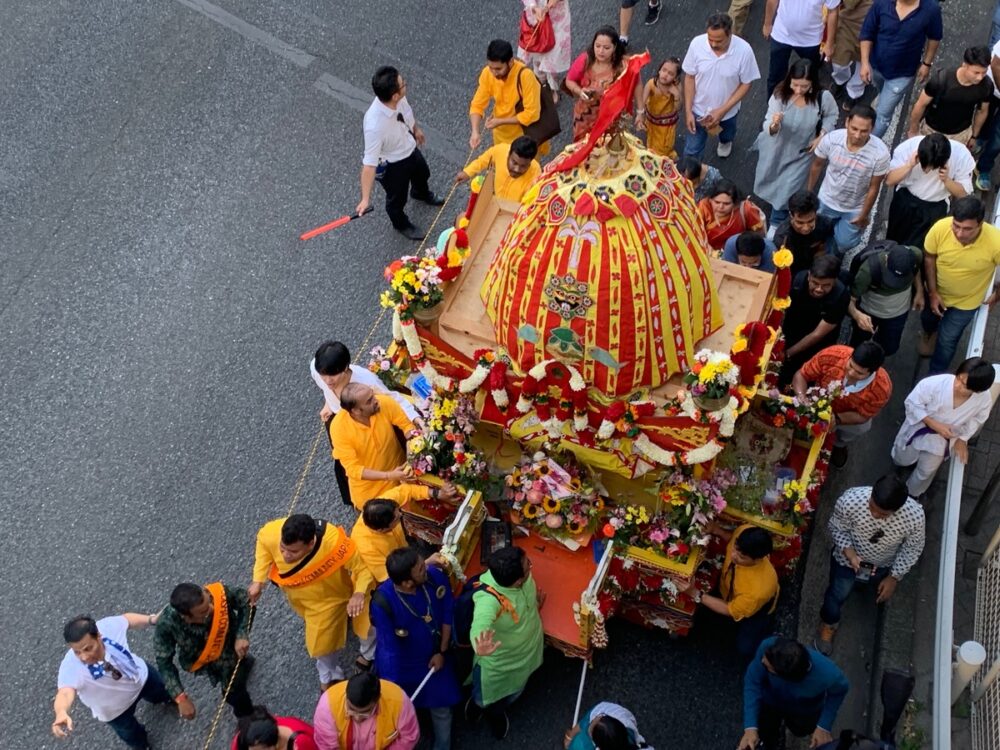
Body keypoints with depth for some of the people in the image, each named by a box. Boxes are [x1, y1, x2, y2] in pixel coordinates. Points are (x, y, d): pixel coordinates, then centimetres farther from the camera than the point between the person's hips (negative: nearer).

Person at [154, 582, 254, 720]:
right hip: (200, 661, 0)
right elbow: (164, 662, -26)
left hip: (232, 650, 0)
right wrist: (181, 698, -32)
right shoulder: (167, 623, -39)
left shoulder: (219, 593, -39)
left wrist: (242, 636, -30)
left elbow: (245, 600, -19)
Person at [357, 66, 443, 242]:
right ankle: (402, 225, 58)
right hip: (392, 166, -6)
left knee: (422, 174, 36)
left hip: (410, 149, 6)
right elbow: (369, 163, -39)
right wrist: (365, 199, -38)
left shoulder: (398, 99, -26)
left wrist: (416, 129, 18)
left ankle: (421, 194, 73)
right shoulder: (375, 126, -46)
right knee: (397, 198, 24)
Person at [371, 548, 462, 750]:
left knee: (441, 709, 20)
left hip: (434, 657, 3)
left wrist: (442, 652, -3)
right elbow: (389, 648, -27)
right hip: (400, 666, -3)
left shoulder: (437, 577, -26)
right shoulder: (383, 602, -37)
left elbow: (448, 615, -8)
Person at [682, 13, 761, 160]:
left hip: (727, 111, 1)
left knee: (726, 134, 34)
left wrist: (723, 110, -23)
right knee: (692, 151, 10)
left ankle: (725, 141, 71)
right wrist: (688, 111, -13)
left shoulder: (744, 50, -31)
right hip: (699, 110, -1)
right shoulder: (697, 44, -27)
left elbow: (745, 84, -17)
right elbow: (689, 78, -13)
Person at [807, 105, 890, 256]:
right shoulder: (830, 139, -28)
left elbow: (873, 187, -17)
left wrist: (863, 215, -6)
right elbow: (817, 165, -7)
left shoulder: (880, 153, -33)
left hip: (855, 208, -1)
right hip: (826, 201, 2)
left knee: (844, 243, 10)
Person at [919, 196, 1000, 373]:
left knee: (947, 340, 13)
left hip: (966, 301, -2)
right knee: (928, 318, 31)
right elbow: (929, 258, -15)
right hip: (937, 291, 2)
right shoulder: (940, 228, -35)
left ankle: (935, 376, 42)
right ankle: (929, 332, 68)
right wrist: (933, 292, -13)